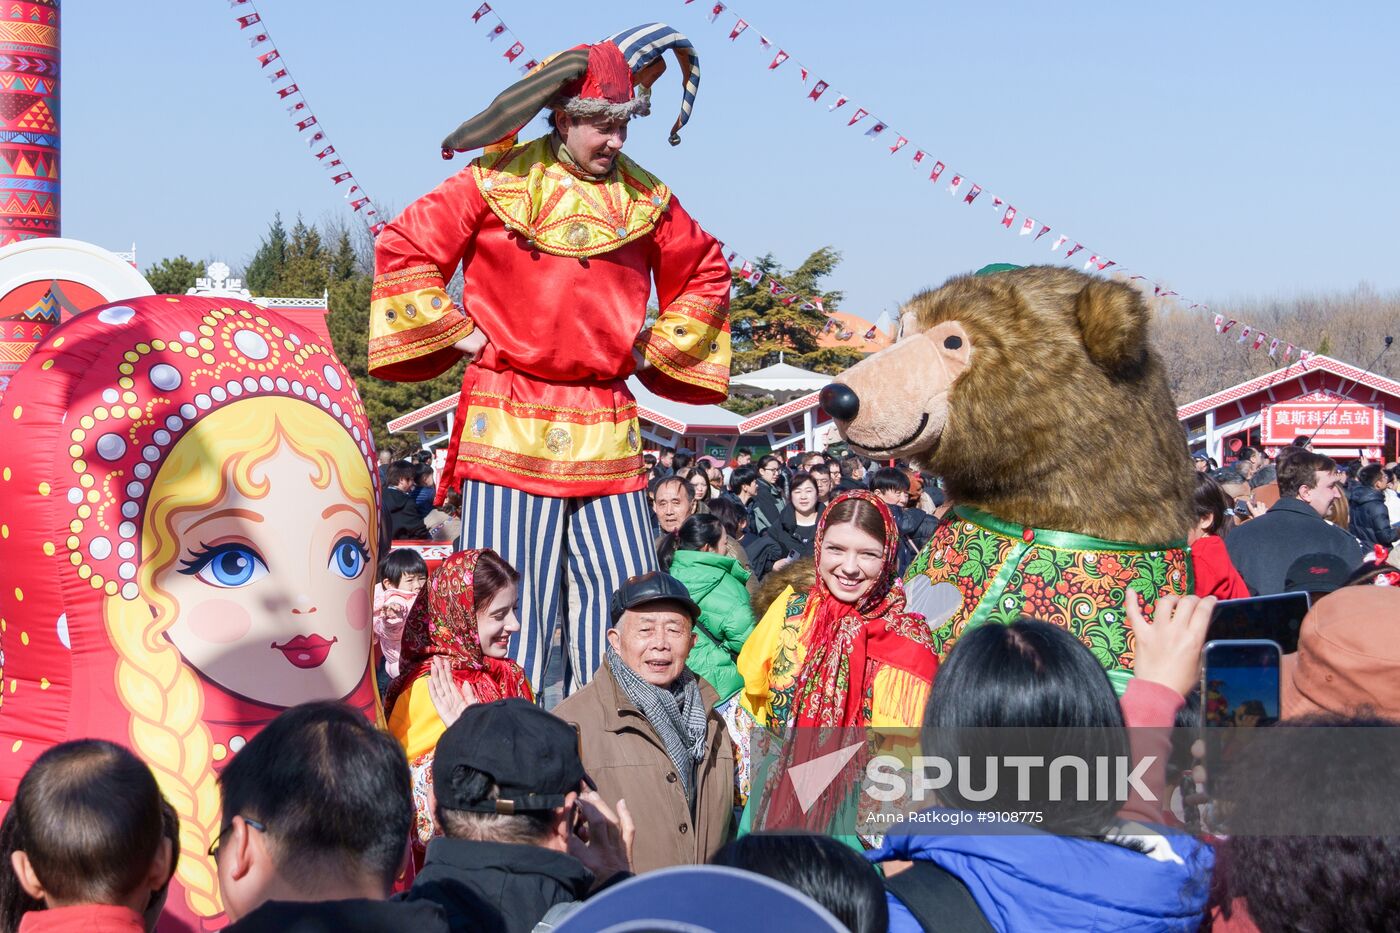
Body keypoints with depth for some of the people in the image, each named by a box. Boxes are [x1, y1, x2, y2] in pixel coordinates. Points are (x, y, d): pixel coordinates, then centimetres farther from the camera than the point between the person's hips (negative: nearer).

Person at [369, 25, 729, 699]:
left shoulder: (646, 200, 9)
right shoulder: (498, 183, -2)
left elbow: (706, 272, 25)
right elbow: (401, 248, 3)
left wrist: (655, 345, 14)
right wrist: (456, 332, -1)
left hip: (607, 429, 4)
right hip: (509, 423, -4)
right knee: (506, 605, -4)